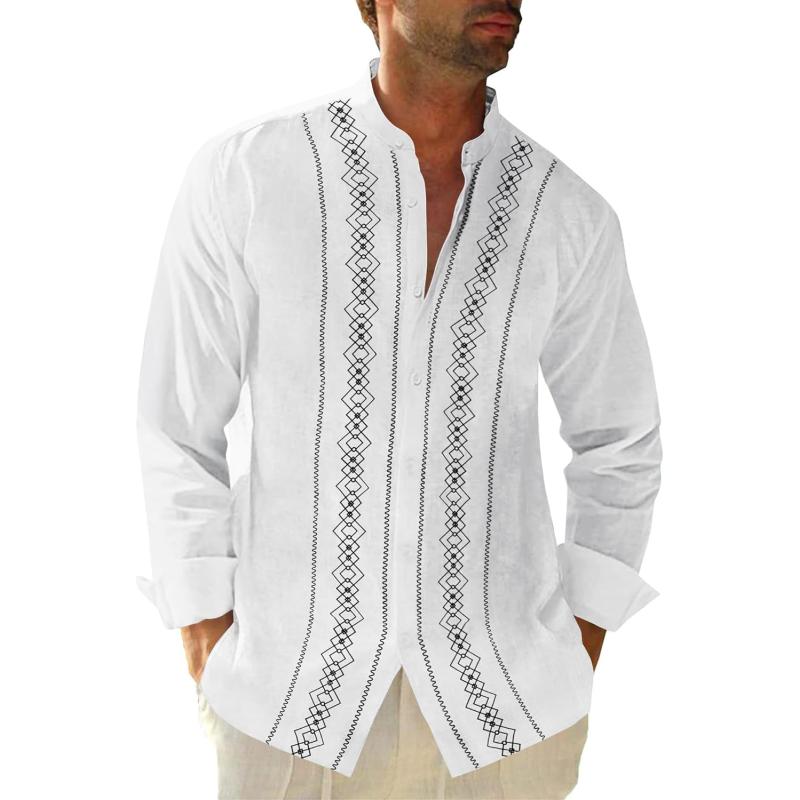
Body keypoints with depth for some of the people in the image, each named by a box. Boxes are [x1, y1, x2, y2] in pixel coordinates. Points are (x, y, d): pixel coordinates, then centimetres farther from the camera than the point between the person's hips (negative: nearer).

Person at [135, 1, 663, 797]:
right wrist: (209, 666, -1)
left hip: (505, 692, 2)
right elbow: (180, 422, -3)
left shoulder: (571, 216, -6)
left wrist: (579, 666, 4)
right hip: (300, 689, -1)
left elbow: (618, 442, 7)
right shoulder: (238, 175, -12)